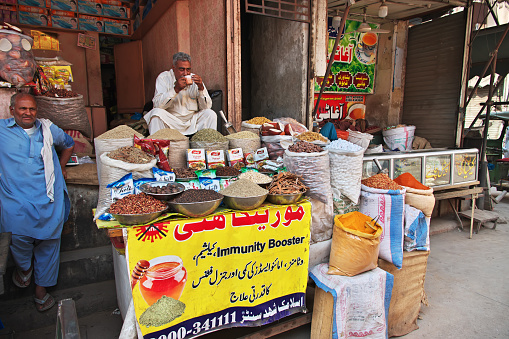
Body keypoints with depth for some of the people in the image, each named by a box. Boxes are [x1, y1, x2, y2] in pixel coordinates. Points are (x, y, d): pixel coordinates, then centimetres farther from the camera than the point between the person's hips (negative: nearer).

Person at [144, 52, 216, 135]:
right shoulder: (163, 78, -4)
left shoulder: (194, 80, 3)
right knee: (157, 112, -28)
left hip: (192, 121, 2)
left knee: (211, 114, -18)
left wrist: (201, 88, -19)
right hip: (170, 121, -2)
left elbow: (207, 107, -3)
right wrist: (176, 89, -27)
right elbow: (157, 104, -18)